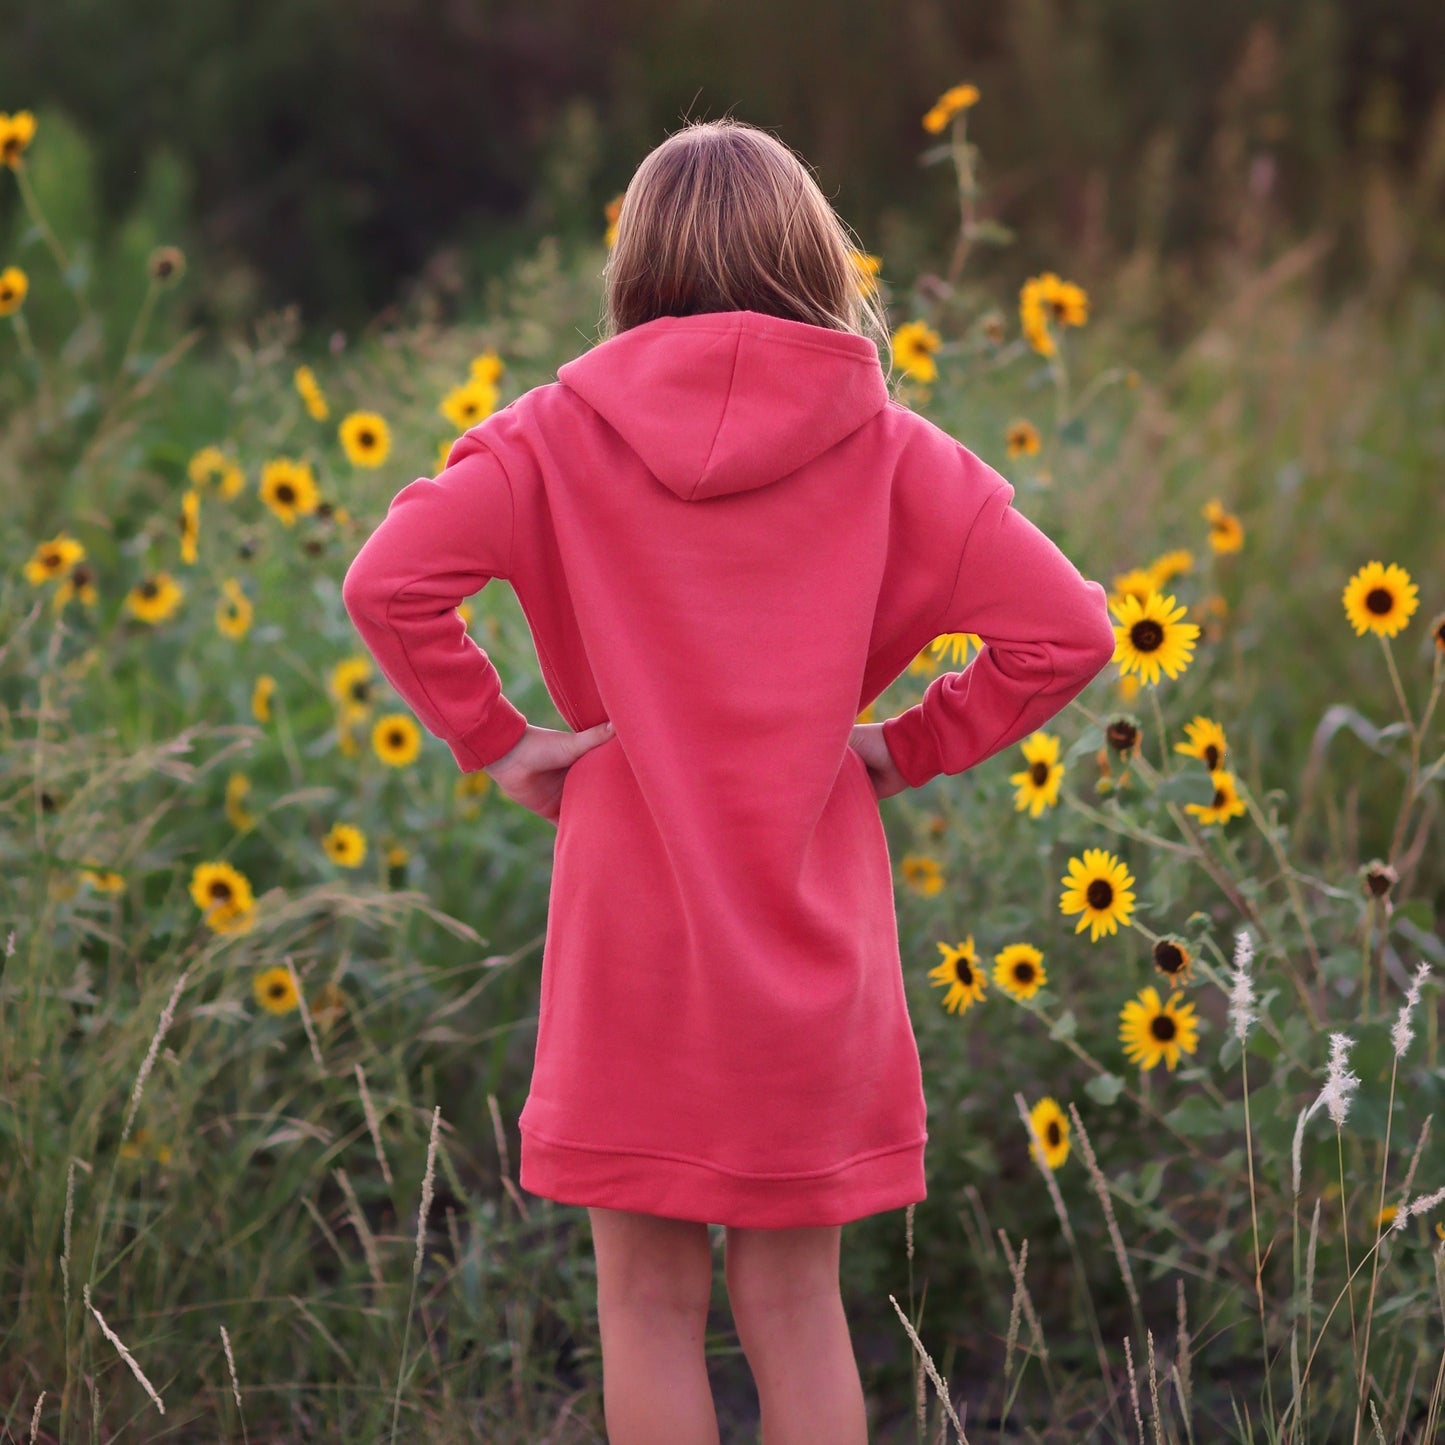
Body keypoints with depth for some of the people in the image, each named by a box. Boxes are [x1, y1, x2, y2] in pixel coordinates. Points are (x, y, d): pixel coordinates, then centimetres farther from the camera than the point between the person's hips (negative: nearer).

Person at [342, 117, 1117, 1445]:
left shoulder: (565, 432, -3)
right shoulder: (883, 447, -1)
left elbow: (389, 580, -15)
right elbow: (1067, 630, -5)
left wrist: (495, 741, -5)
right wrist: (909, 748, 3)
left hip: (631, 932, -1)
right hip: (811, 938, 1)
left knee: (650, 1304, 9)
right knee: (795, 1305, 11)